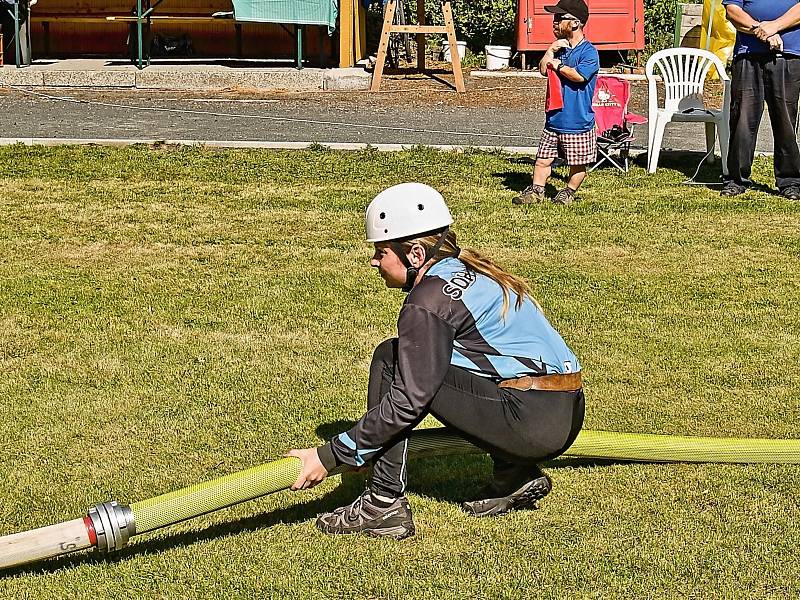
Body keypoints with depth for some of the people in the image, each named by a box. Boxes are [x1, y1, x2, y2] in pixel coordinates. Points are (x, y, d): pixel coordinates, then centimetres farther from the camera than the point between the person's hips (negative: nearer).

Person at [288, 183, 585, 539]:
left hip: (531, 424, -9)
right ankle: (515, 474, 20)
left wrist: (330, 456, -8)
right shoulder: (470, 270, 17)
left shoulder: (430, 300, -11)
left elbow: (407, 402, -15)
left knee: (391, 360, -4)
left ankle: (383, 504, -5)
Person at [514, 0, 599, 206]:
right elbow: (543, 70, 3)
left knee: (578, 163, 8)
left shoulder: (588, 52, -13)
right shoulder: (559, 47, 10)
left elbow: (579, 75, -26)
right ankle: (536, 191, 17)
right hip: (554, 119, 6)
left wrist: (557, 65, -13)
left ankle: (569, 192, 26)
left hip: (578, 122, -6)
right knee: (543, 158, 7)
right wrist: (551, 50, -9)